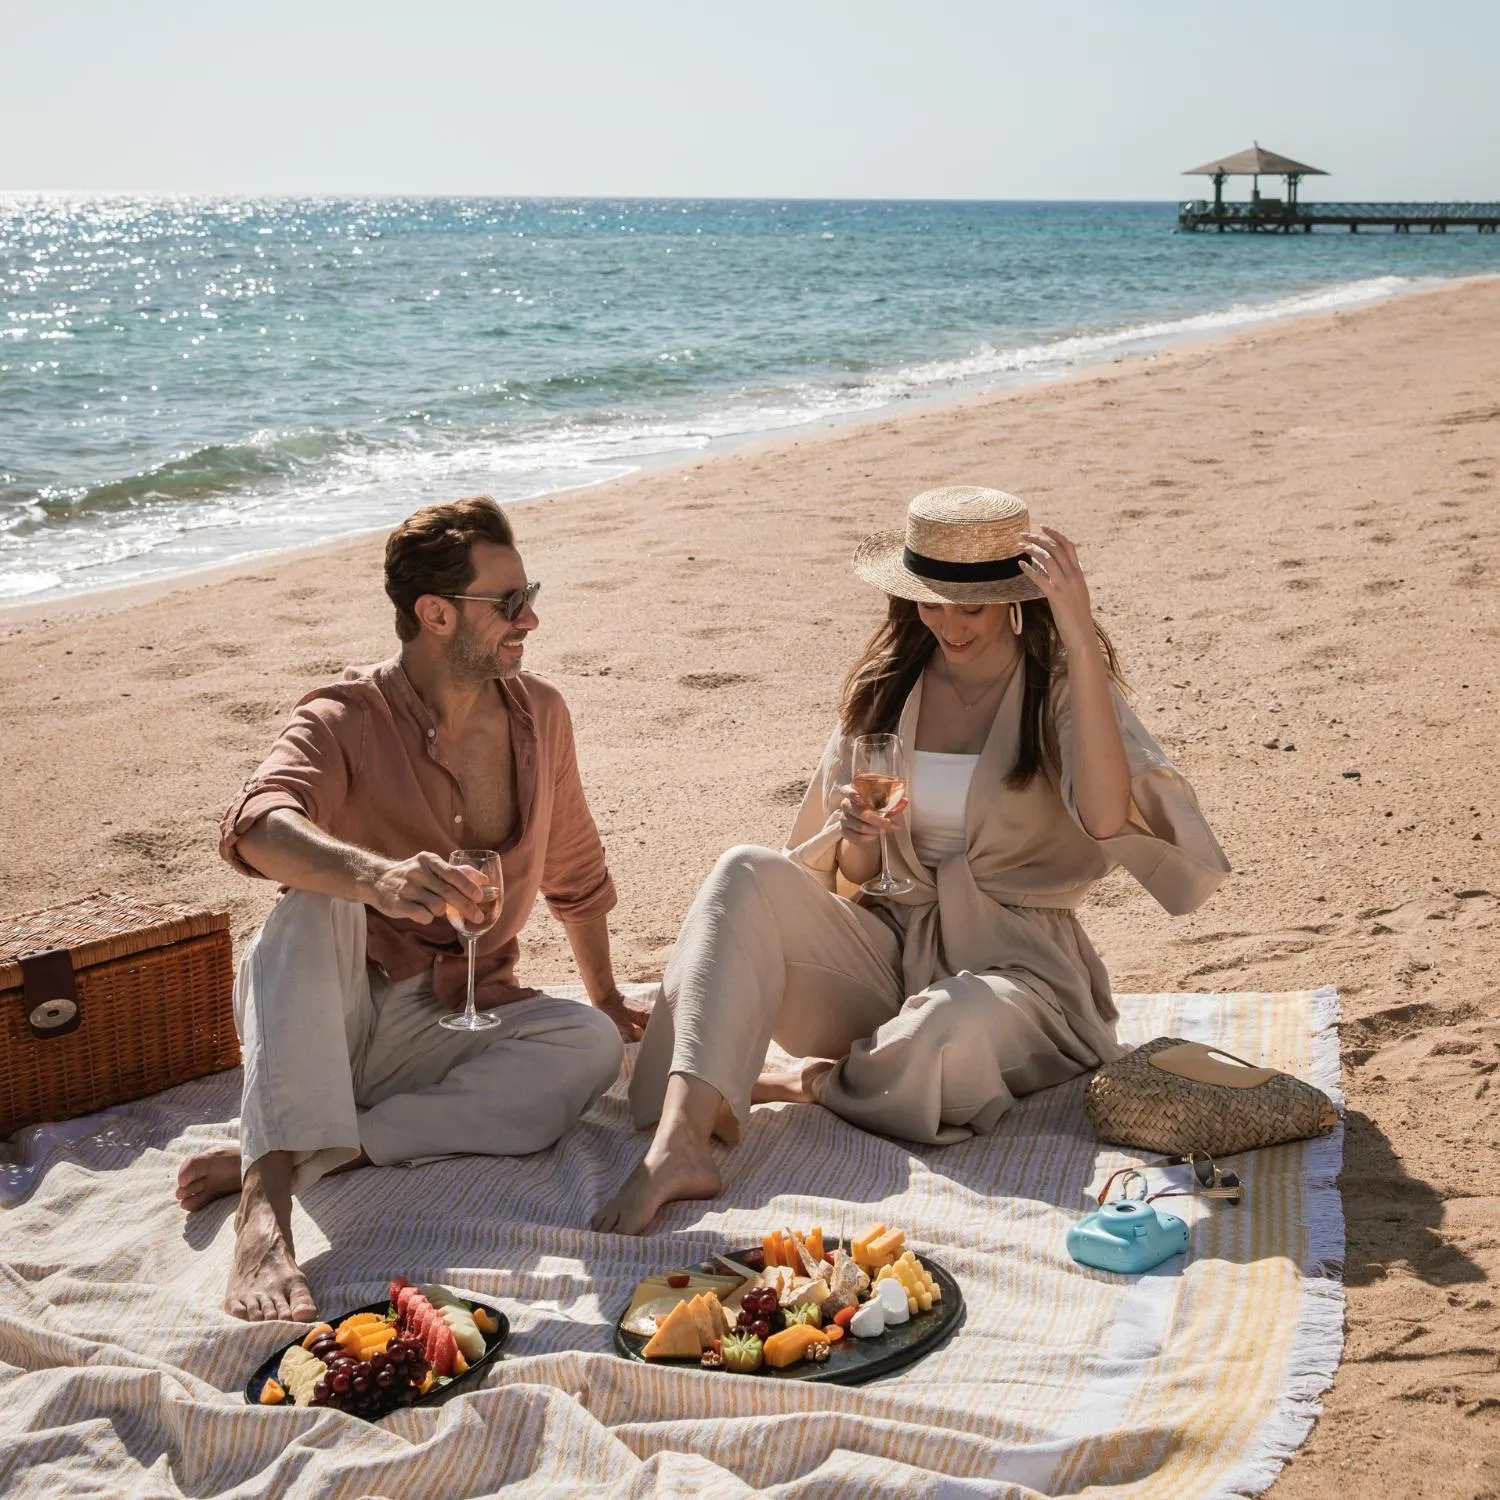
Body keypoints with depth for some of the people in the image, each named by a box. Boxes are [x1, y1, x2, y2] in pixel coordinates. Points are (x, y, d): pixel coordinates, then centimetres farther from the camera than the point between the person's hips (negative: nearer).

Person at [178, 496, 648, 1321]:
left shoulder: (540, 713, 3)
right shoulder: (347, 719, -13)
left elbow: (575, 871, 19)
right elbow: (256, 825, -34)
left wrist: (605, 995, 26)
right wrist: (374, 876, -53)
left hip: (450, 1025, 4)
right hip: (320, 1018, -4)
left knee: (590, 1045, -26)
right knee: (315, 904, -35)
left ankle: (314, 1155, -27)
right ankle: (264, 1204, -47)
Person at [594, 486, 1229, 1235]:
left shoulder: (1061, 685, -5)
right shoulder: (885, 687, 7)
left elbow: (1105, 817, -28)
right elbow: (850, 880, 10)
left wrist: (1079, 638, -28)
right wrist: (858, 837, -15)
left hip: (1015, 965, -4)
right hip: (891, 944, 4)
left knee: (948, 1036, -39)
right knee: (746, 875, -21)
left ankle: (809, 1082, -6)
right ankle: (679, 1144, -35)